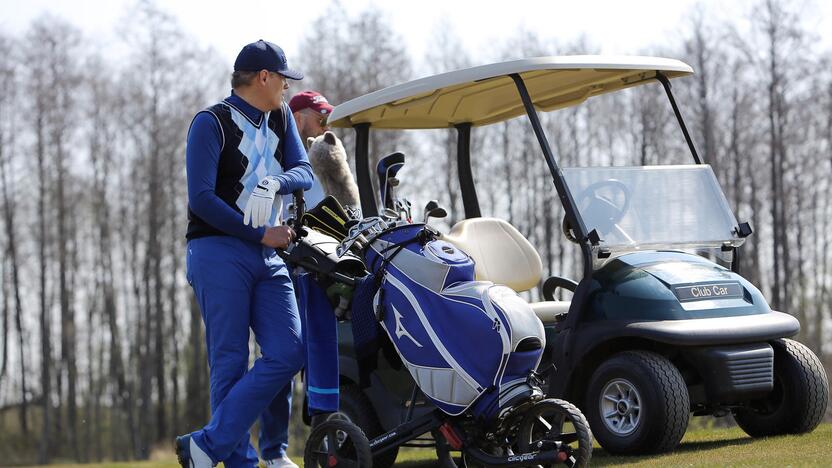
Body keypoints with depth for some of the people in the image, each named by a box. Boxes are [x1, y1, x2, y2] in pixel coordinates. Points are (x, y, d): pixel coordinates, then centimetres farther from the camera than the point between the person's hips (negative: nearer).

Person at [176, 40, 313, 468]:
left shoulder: (280, 118, 16)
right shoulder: (212, 122, -5)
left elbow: (304, 172, 6)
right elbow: (202, 199, -12)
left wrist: (273, 182, -17)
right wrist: (261, 234, -10)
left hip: (268, 256, 6)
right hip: (218, 252, -6)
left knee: (287, 353, -9)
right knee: (231, 363, -8)